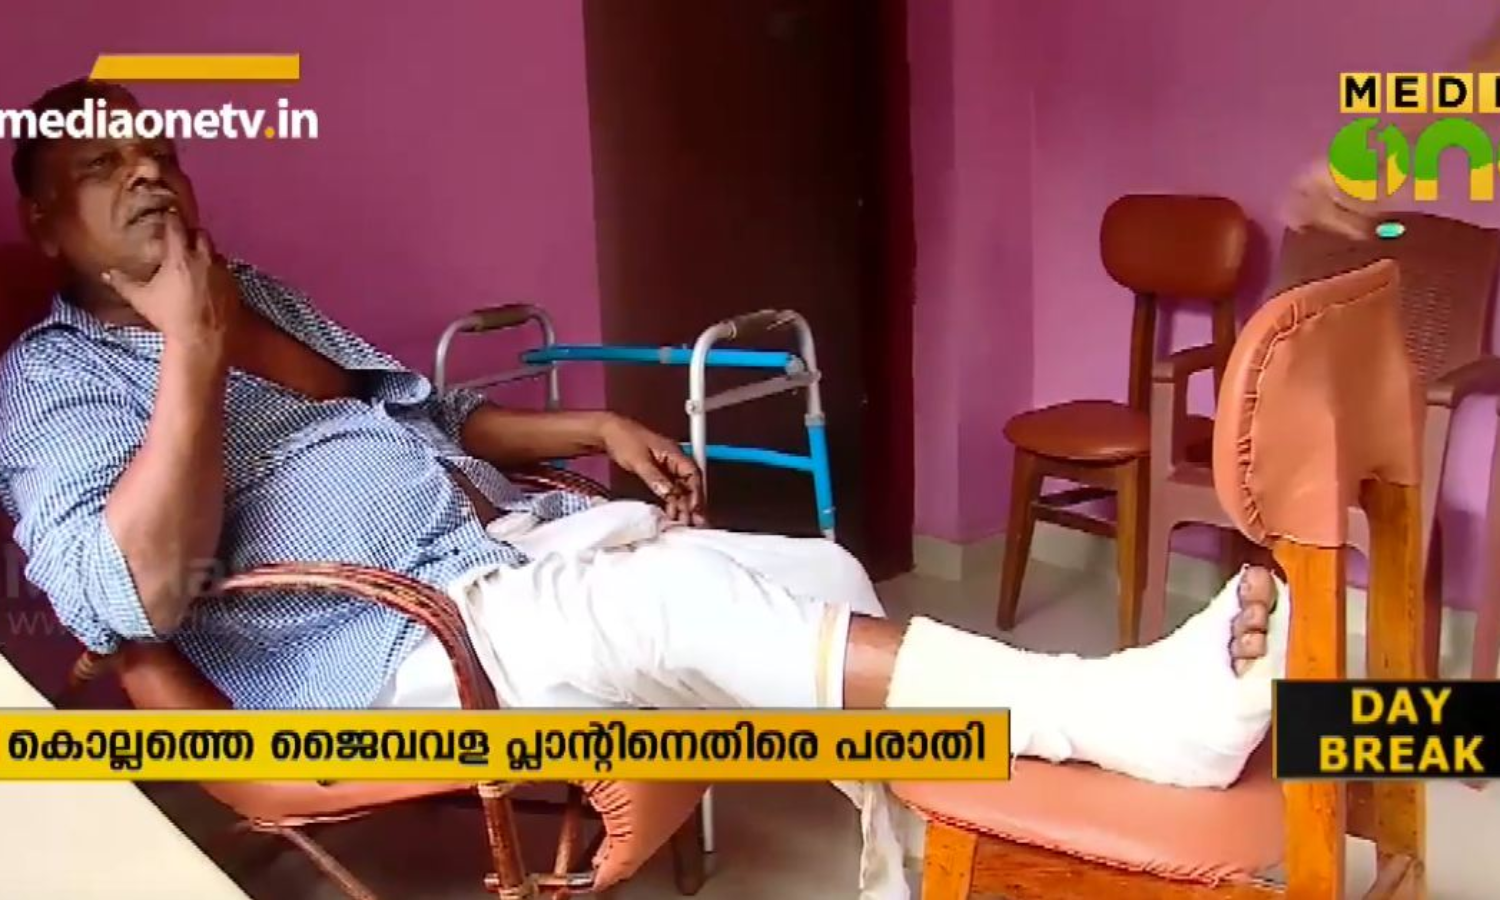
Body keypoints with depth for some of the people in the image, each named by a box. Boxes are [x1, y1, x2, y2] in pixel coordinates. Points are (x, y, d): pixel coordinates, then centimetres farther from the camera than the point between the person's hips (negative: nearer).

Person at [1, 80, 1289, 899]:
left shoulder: (262, 292, 22)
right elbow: (127, 598, -19)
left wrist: (595, 430, 13)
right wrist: (190, 350, -20)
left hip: (516, 530, 8)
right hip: (391, 642, -8)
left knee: (826, 574, -8)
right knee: (693, 601, -34)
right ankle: (1117, 713, -40)